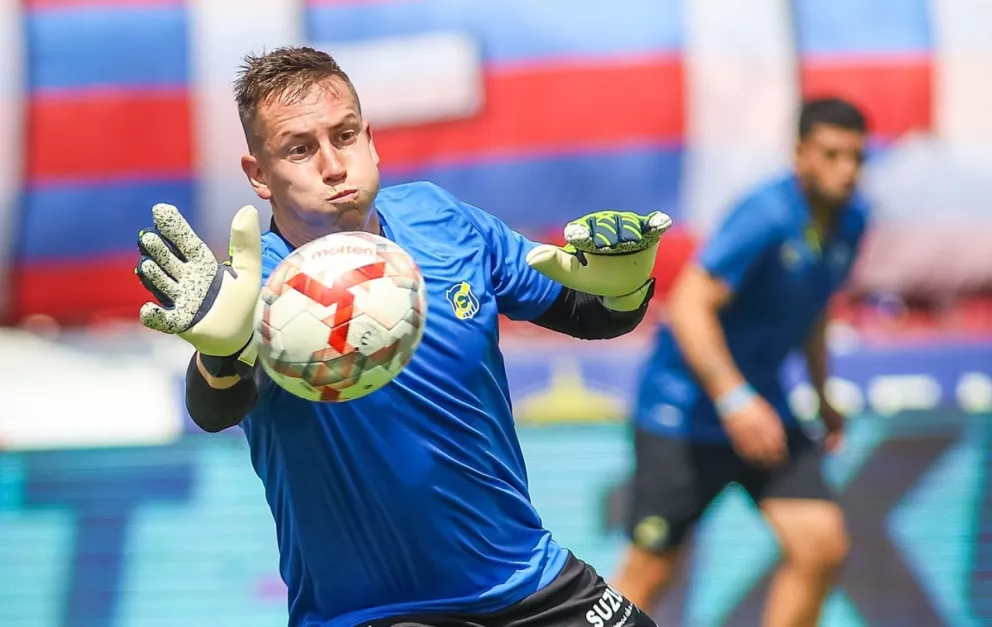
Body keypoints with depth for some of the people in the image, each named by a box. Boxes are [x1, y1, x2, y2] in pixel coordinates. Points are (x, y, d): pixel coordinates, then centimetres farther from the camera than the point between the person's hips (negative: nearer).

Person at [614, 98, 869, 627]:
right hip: (684, 409, -7)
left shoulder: (849, 221, 1)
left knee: (821, 546, -8)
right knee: (647, 577, -1)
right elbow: (689, 307, -30)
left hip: (761, 407, 7)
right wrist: (734, 400, -37)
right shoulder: (766, 217, -23)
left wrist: (821, 395, 22)